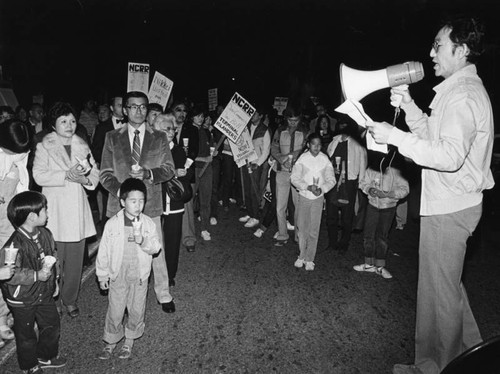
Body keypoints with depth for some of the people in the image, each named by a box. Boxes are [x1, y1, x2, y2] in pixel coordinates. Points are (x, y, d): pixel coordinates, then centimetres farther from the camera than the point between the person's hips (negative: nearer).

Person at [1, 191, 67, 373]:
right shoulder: (15, 244, -29)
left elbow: (53, 257, 8)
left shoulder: (45, 234, -6)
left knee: (53, 325, 19)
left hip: (45, 293, 6)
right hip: (22, 299, -6)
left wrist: (54, 279, 11)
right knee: (26, 334, 15)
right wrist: (37, 276, -29)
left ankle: (46, 357, 44)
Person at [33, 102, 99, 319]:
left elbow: (95, 173, 8)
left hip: (78, 211, 4)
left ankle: (70, 299, 24)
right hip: (55, 213, -3)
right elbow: (39, 175, -12)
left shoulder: (82, 146, 11)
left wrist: (85, 179, -13)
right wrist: (66, 176, -20)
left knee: (76, 259, 8)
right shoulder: (44, 146, -1)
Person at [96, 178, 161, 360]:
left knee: (137, 310, 14)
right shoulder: (112, 224, -11)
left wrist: (143, 241, -28)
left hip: (139, 276, 1)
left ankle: (129, 341, 36)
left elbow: (156, 247, -8)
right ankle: (111, 342, 33)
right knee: (115, 311, 10)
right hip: (118, 275, -1)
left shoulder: (148, 223, -7)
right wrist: (102, 275, 2)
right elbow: (104, 250, -3)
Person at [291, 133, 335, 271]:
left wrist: (322, 189, -18)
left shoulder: (325, 159, -5)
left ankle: (309, 259, 13)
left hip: (318, 198, 0)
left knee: (314, 230, 1)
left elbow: (331, 180, -1)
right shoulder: (302, 158, -6)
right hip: (304, 196, 0)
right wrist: (308, 187, -20)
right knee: (302, 227, 6)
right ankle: (302, 256, 23)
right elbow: (294, 178, -7)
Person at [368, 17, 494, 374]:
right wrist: (408, 104, 7)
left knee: (439, 291, 3)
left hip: (448, 209, -11)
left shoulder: (463, 95, -17)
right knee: (448, 285, 23)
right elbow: (433, 136, 17)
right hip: (450, 203, 11)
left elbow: (450, 155, -29)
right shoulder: (464, 89, 16)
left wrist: (395, 136, -27)